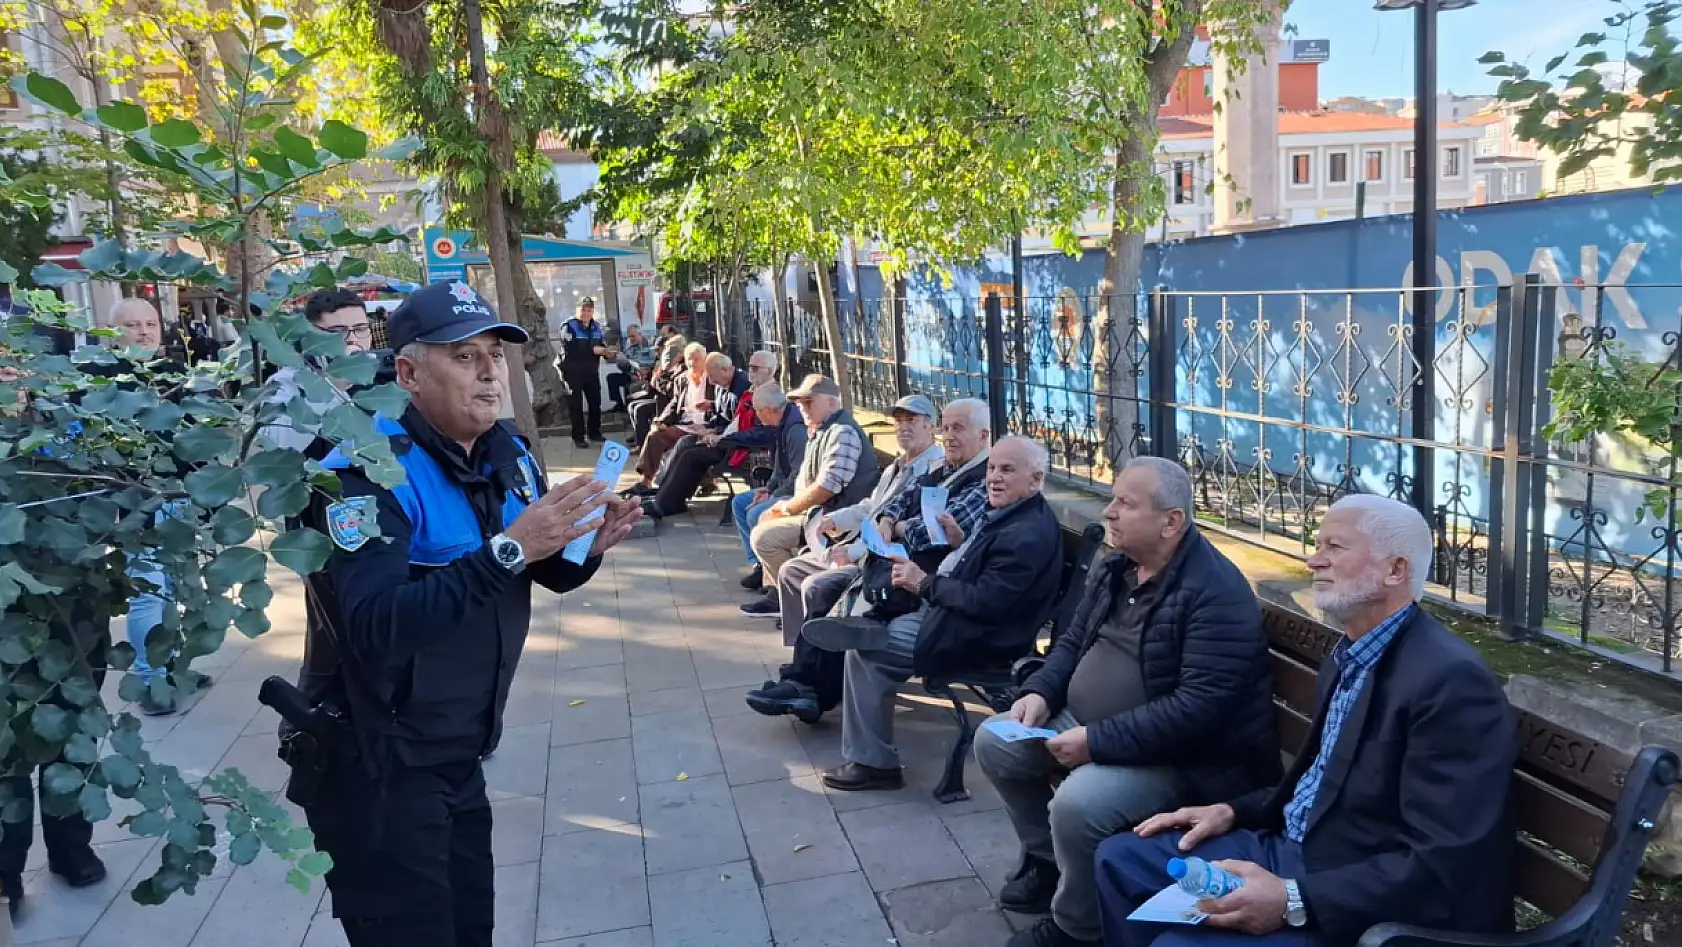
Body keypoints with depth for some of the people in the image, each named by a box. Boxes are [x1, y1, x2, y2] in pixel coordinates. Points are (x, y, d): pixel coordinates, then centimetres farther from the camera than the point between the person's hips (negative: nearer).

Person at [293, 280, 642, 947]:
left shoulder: (508, 454, 1)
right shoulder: (367, 469, -23)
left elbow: (550, 573, 13)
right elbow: (375, 630, -36)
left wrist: (586, 546, -9)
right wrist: (507, 550, -38)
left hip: (459, 754, 7)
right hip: (375, 767, -7)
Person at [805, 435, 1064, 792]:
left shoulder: (1028, 534, -23)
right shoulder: (1008, 513, 8)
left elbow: (986, 602, -27)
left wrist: (924, 584, -19)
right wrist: (962, 542, 3)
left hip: (976, 638, -11)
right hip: (954, 613, 11)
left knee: (865, 650, -10)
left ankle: (873, 763, -2)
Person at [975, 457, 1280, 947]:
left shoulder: (1215, 593, -24)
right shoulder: (1118, 567, 4)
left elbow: (1199, 707, -31)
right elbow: (1073, 641, 14)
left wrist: (1097, 742, -30)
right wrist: (1041, 692, -7)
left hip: (1175, 755, -9)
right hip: (1084, 725, 9)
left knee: (1077, 803, -31)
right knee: (994, 743, 1)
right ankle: (1047, 859, 22)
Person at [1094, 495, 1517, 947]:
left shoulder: (1452, 679, -22)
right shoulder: (1348, 658, 9)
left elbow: (1444, 867, -26)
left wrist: (1293, 901, -29)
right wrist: (1233, 811, 7)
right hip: (1294, 852, 9)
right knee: (1121, 859, 6)